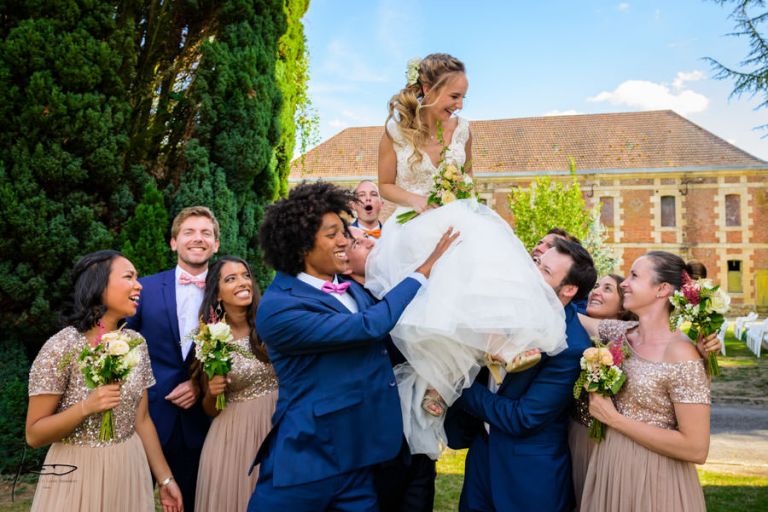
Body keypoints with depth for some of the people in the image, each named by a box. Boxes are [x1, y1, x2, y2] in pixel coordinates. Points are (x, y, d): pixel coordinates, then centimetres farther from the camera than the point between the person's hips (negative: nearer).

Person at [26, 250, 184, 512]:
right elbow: (34, 435, -12)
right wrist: (86, 407, -27)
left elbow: (141, 420, 6)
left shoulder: (136, 343, -1)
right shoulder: (62, 347, -16)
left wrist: (165, 478, 5)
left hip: (131, 472, 5)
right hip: (77, 476, -4)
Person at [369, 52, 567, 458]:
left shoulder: (461, 129, 6)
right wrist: (421, 204, -14)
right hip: (414, 224, -4)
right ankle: (433, 381, -12)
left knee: (486, 270, -28)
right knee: (428, 298, -27)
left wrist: (463, 192, -2)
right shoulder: (395, 129, -3)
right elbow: (386, 185, 4)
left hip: (458, 219, 4)